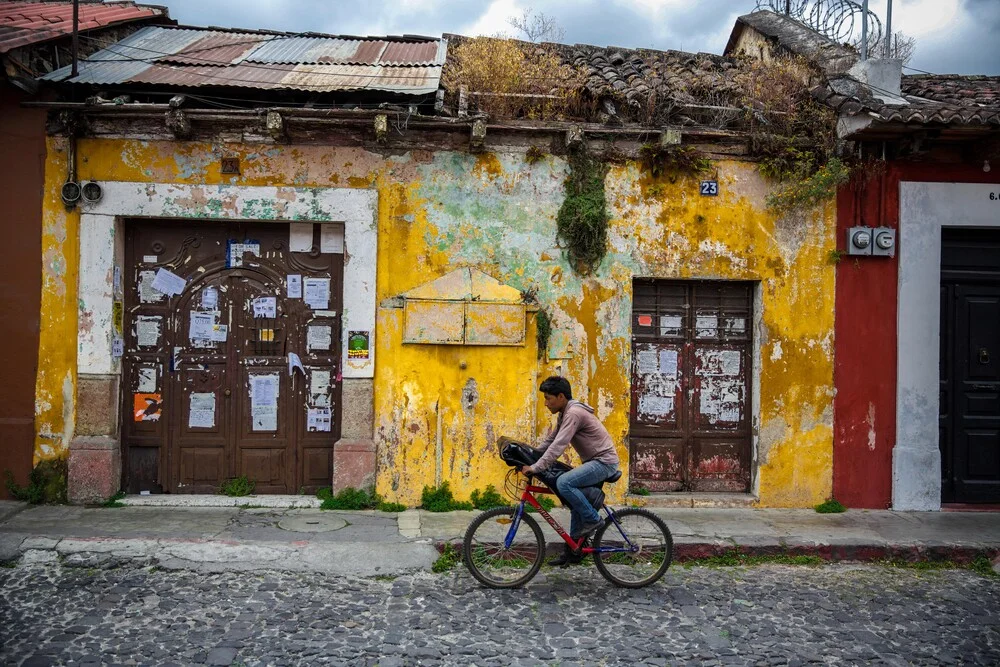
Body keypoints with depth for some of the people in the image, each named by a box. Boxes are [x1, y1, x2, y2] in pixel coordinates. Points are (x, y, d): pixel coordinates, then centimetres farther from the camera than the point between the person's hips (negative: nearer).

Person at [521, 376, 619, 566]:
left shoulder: (574, 413, -21)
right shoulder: (565, 414, 12)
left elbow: (558, 445, -29)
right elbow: (549, 440, 16)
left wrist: (535, 468, -30)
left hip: (604, 461, -11)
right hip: (594, 461, 11)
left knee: (563, 483, -27)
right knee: (577, 504, 13)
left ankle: (592, 519, -10)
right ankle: (573, 551, 22)